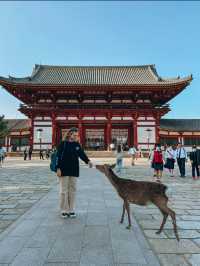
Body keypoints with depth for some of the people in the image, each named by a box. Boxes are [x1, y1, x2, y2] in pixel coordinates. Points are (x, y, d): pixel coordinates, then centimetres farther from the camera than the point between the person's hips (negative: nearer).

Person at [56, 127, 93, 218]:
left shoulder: (77, 145, 6)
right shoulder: (63, 144, -6)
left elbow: (82, 154, 4)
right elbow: (59, 156, -8)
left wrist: (88, 161, -13)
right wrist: (58, 168, -12)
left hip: (74, 171, 4)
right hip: (64, 170, -4)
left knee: (72, 190, 9)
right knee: (64, 190, 4)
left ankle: (71, 210, 22)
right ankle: (64, 210, 18)